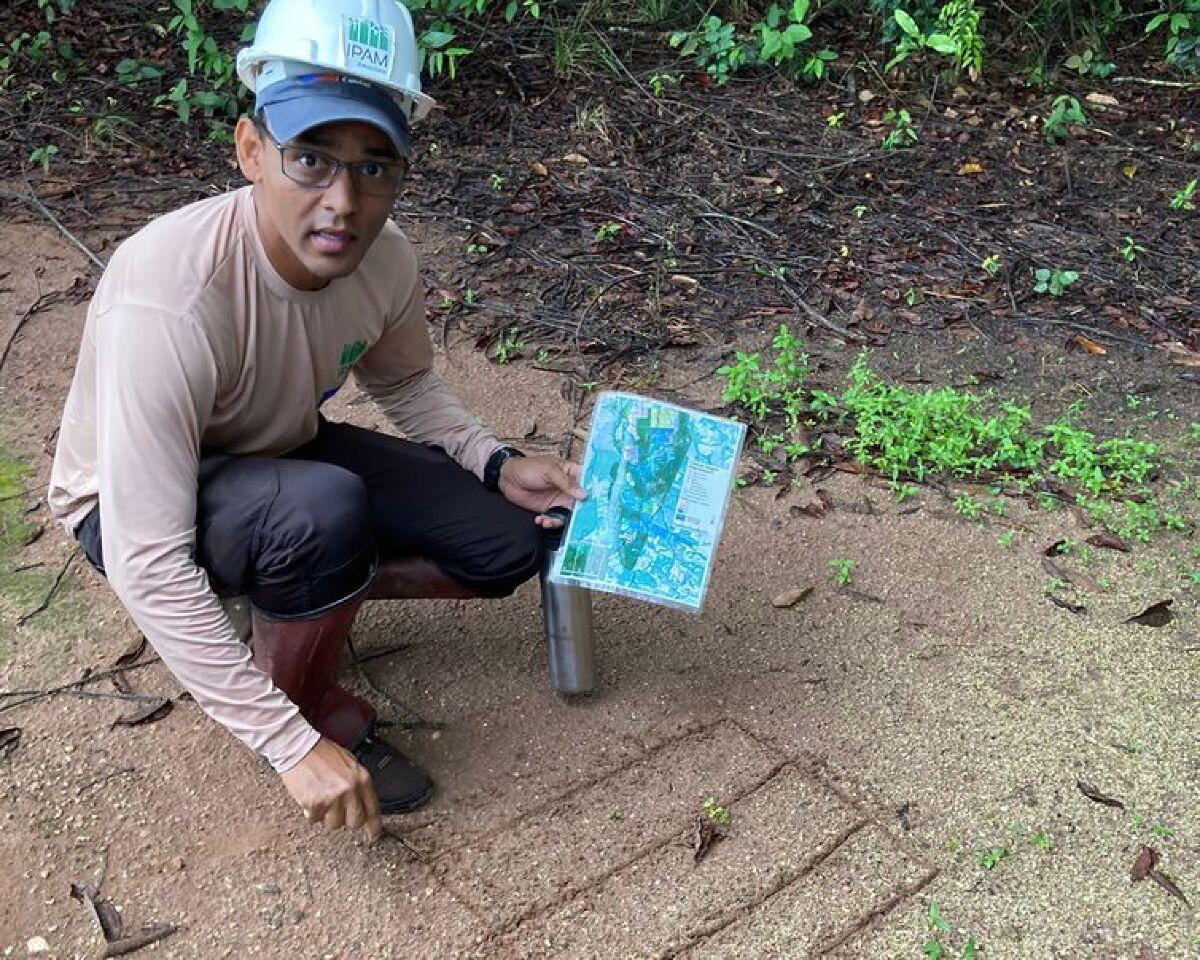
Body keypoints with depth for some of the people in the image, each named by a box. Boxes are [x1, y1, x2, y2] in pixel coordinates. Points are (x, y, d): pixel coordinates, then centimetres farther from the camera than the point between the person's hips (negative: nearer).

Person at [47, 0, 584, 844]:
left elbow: (405, 383, 5)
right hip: (136, 505, -5)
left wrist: (498, 465, -13)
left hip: (283, 457, 6)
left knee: (508, 545, -5)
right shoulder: (169, 301, -38)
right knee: (324, 509, -37)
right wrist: (292, 745, -34)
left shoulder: (384, 258, -18)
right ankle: (309, 704, -7)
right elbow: (148, 564, -36)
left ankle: (293, 600, 12)